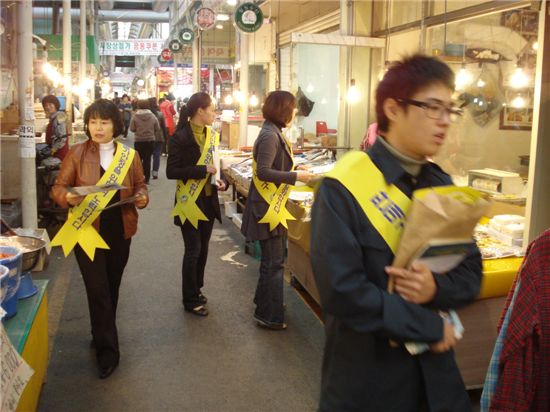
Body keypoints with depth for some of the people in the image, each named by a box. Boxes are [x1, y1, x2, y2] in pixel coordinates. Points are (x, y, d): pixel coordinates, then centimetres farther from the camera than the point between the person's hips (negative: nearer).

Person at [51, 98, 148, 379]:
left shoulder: (129, 155, 1)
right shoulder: (76, 154, -5)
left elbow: (140, 184, 11)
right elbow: (59, 187, -3)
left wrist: (142, 197, -12)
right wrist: (68, 197, -26)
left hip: (120, 231, 3)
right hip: (87, 230, -3)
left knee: (111, 287, 16)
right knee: (98, 290, -4)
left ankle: (101, 335, 37)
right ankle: (107, 349, 7)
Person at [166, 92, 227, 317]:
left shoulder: (211, 134, 7)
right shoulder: (181, 137, -16)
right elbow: (171, 171, -19)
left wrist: (221, 180, -1)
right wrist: (202, 170, -24)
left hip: (209, 200, 7)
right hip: (190, 202, -7)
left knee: (203, 248, 16)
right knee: (193, 250, 0)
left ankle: (196, 289, 34)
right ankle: (190, 300, 15)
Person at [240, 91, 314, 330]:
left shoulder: (274, 133, 10)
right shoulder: (270, 136, -20)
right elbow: (263, 172, -25)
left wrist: (295, 170, 6)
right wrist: (296, 176, -22)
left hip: (273, 205, 10)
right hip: (267, 207, -10)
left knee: (274, 258, 21)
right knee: (273, 262, 0)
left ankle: (265, 302, 38)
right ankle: (268, 316, 13)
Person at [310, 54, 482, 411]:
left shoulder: (442, 185, 3)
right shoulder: (342, 189, -17)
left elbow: (471, 273, 6)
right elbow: (343, 291, -23)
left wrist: (438, 288, -15)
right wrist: (431, 328, -16)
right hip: (366, 374, -5)